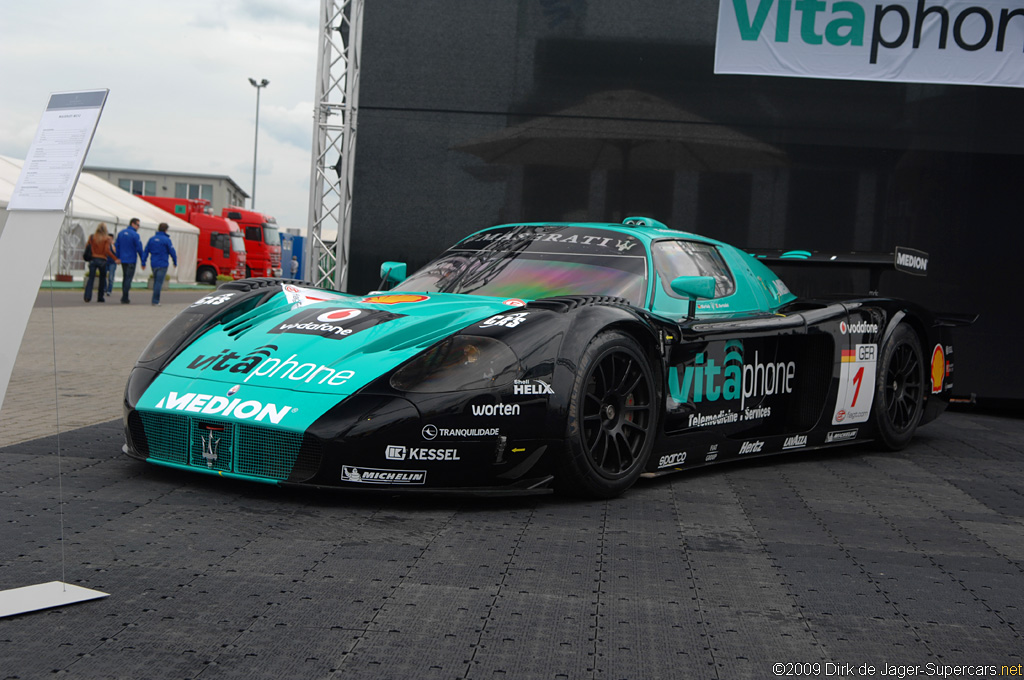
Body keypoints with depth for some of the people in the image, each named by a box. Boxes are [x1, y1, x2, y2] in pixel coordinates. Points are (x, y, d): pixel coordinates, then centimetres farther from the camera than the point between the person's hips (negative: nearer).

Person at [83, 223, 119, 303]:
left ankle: (87, 297, -15)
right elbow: (107, 251, -12)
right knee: (102, 279, 11)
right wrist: (115, 259, -6)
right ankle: (100, 297, 12)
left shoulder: (92, 237, 2)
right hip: (102, 260, -2)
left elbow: (88, 247, 5)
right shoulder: (107, 238, -6)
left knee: (91, 278, 0)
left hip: (93, 259, 2)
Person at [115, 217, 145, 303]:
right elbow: (139, 249, -13)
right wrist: (143, 262, -8)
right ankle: (124, 299, -4)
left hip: (122, 260, 6)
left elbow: (117, 246, 12)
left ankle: (124, 297, 17)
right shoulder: (135, 235, -13)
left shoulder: (120, 233, 7)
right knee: (128, 278, -2)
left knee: (125, 278, 17)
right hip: (131, 260, -6)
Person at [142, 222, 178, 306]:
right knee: (159, 282, -6)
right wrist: (175, 262, 7)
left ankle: (156, 300, 21)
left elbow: (145, 251, 7)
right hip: (162, 264, -5)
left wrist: (143, 263, 11)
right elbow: (172, 252, -6)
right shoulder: (166, 240, -9)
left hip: (154, 264, 5)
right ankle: (155, 301, -9)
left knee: (156, 282, 17)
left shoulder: (151, 238, 6)